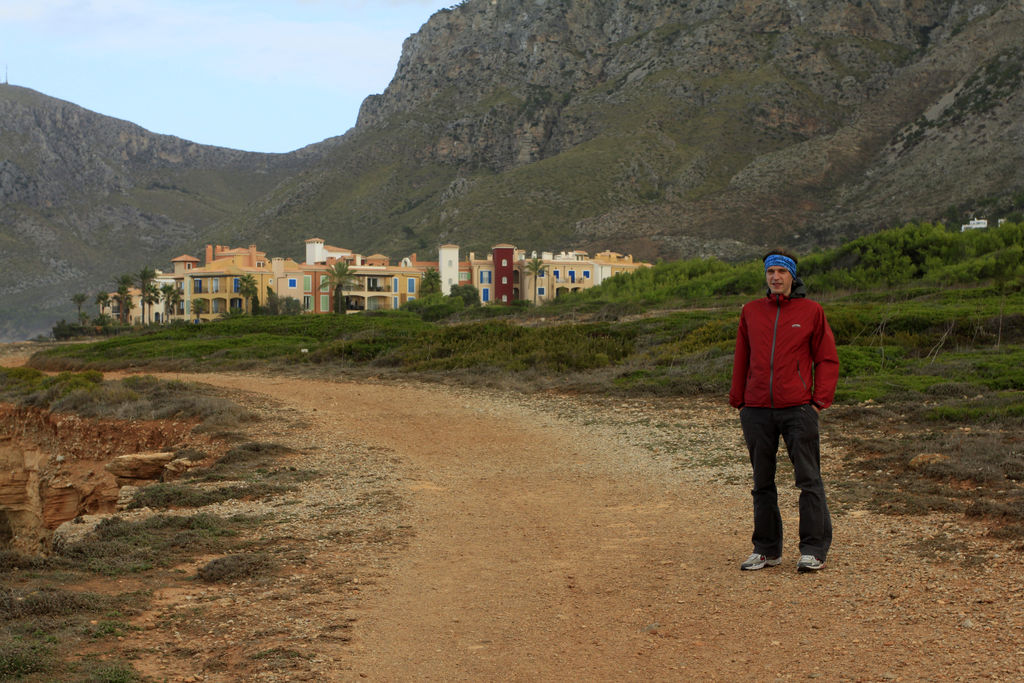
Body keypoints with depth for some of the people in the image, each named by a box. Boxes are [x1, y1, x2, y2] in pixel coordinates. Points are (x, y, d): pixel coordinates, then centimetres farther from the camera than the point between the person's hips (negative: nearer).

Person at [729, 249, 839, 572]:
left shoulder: (811, 311, 3)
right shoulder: (751, 311, 11)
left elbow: (827, 360, 5)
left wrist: (820, 400, -4)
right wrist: (738, 400, 13)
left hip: (798, 409, -3)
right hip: (757, 411, 3)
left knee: (808, 480, -4)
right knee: (762, 483, 9)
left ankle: (814, 550, 3)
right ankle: (767, 549, 18)